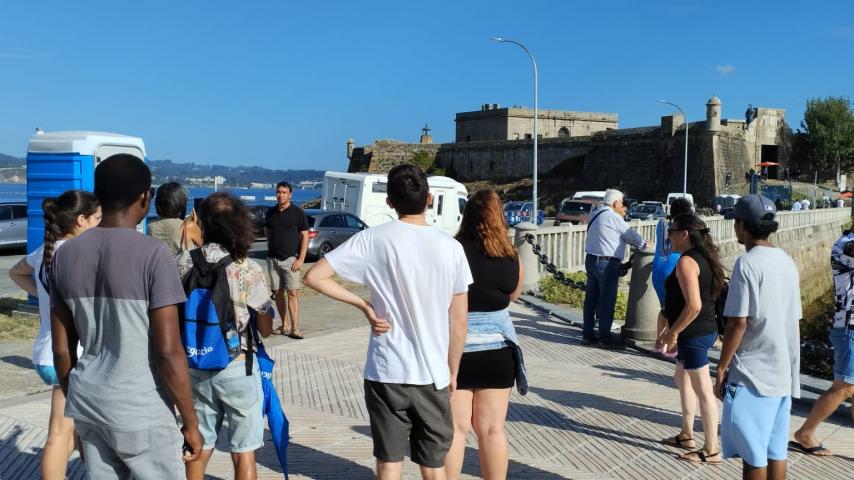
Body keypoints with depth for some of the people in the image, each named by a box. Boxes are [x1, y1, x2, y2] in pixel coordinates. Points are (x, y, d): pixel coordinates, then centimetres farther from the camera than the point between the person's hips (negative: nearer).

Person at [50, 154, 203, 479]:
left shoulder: (65, 255, 2)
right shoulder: (152, 253, -15)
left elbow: (61, 349, 7)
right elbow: (169, 351, -17)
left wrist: (77, 404, 20)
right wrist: (190, 421, -8)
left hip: (87, 406, 6)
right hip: (141, 413, -6)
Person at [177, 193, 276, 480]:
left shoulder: (184, 263, -7)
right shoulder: (248, 271, -15)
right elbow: (266, 330, -8)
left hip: (195, 367, 4)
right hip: (236, 368, -4)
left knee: (199, 447, 19)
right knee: (243, 452, 9)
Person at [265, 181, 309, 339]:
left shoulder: (298, 212, -3)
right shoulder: (270, 212, 9)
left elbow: (305, 236, -4)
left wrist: (301, 259, -11)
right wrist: (272, 245, 14)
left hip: (291, 259, -4)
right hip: (273, 259, 4)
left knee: (293, 293, -10)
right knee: (278, 293, 6)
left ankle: (294, 328, -11)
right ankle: (285, 325, 15)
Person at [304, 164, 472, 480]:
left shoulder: (373, 239, -7)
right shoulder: (451, 247, -2)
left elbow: (315, 277, -9)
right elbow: (458, 322, 2)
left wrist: (363, 305, -4)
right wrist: (452, 371, 13)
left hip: (387, 372, -1)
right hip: (433, 375, 2)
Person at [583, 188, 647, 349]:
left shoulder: (596, 215, 16)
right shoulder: (613, 217, -11)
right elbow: (630, 235, -4)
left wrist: (621, 216, 27)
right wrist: (644, 244, 12)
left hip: (591, 260, 9)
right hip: (607, 263, -9)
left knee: (591, 298, 11)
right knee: (607, 300, -2)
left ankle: (588, 334, 17)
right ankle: (605, 337, 4)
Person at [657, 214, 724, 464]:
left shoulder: (686, 262, -19)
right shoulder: (703, 257, 11)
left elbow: (694, 306, -26)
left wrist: (672, 332, -16)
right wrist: (671, 325, 20)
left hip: (694, 334, -11)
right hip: (703, 331, 11)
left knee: (703, 391, -1)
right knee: (682, 378, 23)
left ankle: (711, 450, 9)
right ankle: (687, 435, 34)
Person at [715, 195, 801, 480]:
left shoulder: (748, 263, -15)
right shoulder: (788, 262, 10)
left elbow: (738, 322, -18)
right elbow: (794, 318, 14)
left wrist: (722, 367, -9)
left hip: (753, 372, -8)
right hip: (785, 372, 8)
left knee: (753, 455, 1)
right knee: (775, 450, 14)